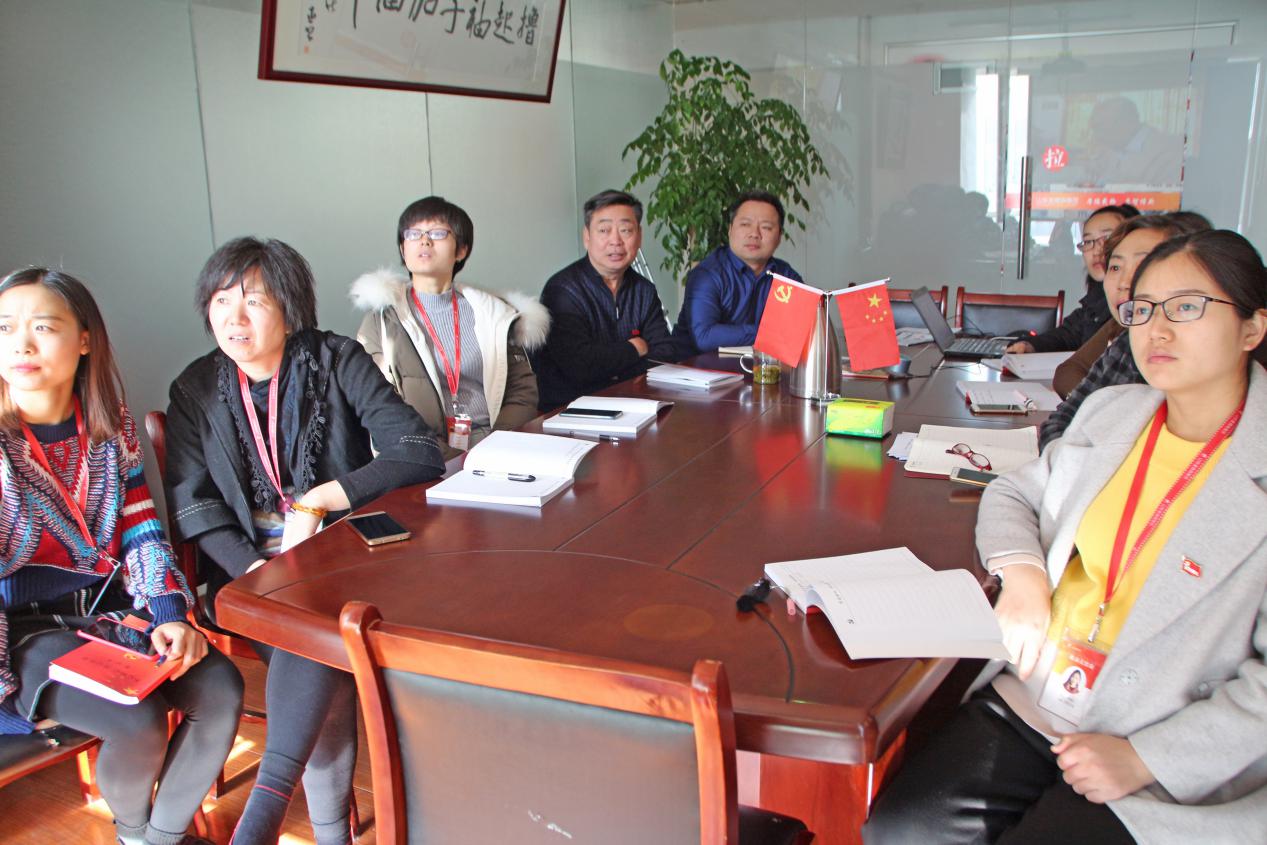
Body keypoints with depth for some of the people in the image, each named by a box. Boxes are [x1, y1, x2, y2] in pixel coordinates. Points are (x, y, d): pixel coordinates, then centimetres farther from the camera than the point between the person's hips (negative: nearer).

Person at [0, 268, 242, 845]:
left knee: (220, 690, -18)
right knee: (139, 721, -25)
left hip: (114, 606, 5)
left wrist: (169, 617, -11)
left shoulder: (111, 427, 3)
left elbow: (140, 531, 3)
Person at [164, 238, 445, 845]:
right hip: (251, 567, 1)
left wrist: (316, 502, -18)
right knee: (326, 678, -27)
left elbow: (420, 454, -14)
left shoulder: (337, 362, -3)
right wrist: (253, 568, -21)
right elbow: (190, 505, -3)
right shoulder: (195, 390, 5)